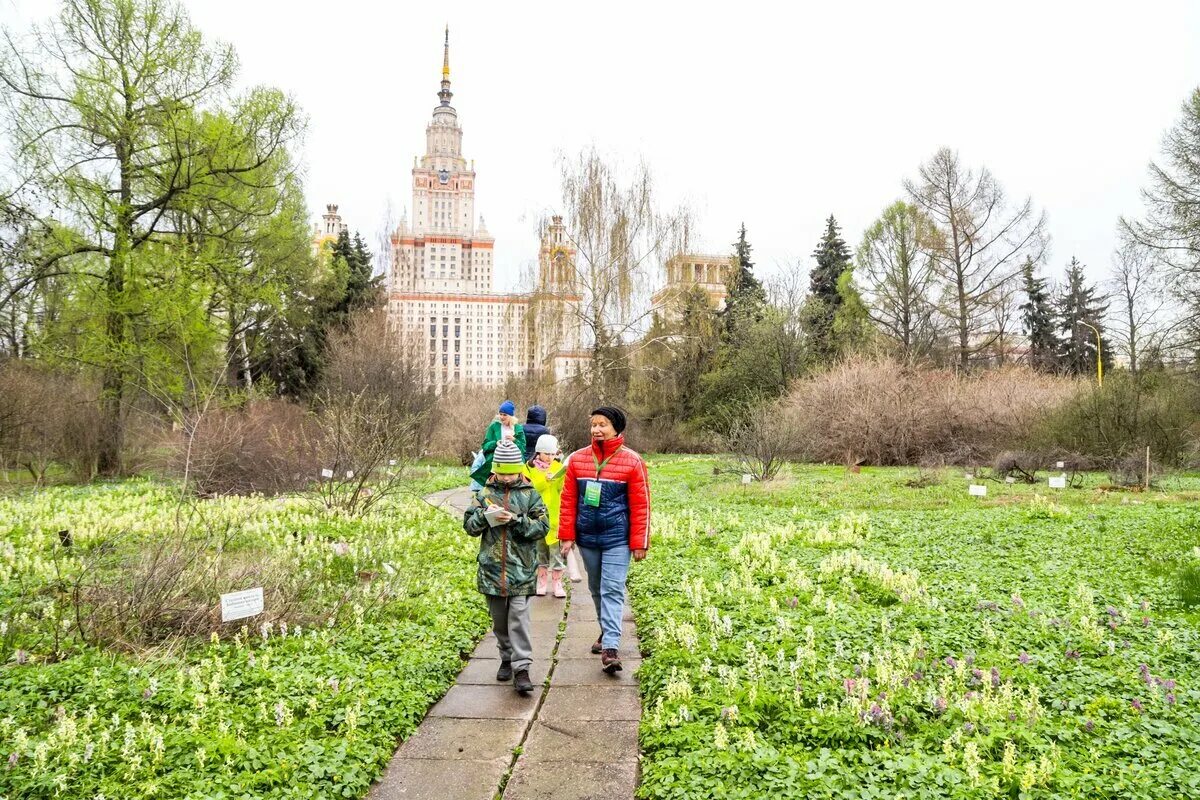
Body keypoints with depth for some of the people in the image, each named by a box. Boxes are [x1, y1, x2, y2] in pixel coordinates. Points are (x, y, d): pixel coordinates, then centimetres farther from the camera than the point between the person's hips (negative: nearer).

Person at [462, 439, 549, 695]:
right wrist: (485, 515, -15)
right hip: (491, 567, 3)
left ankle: (521, 668, -2)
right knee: (499, 619, 14)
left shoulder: (529, 494, -1)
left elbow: (543, 527, -5)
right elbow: (469, 525, 5)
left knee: (519, 618, -5)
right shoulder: (484, 494, 4)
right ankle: (507, 659, 31)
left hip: (521, 568, -3)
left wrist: (516, 520, -17)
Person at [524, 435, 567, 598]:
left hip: (555, 515, 0)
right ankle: (542, 581, 23)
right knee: (540, 548, 11)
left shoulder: (558, 466, 1)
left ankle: (557, 583, 10)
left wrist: (564, 476, -27)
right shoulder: (530, 467, 0)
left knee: (556, 548, 0)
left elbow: (562, 489, -9)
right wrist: (545, 479, -24)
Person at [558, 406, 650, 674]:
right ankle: (607, 631, 33)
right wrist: (567, 536, 1)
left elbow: (640, 505, -5)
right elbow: (569, 500, 5)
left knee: (612, 590, -8)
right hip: (587, 538, 4)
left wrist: (639, 543, -7)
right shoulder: (577, 459, 2)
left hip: (617, 539, -4)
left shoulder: (632, 461, -7)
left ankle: (610, 647, -9)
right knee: (596, 589, 16)